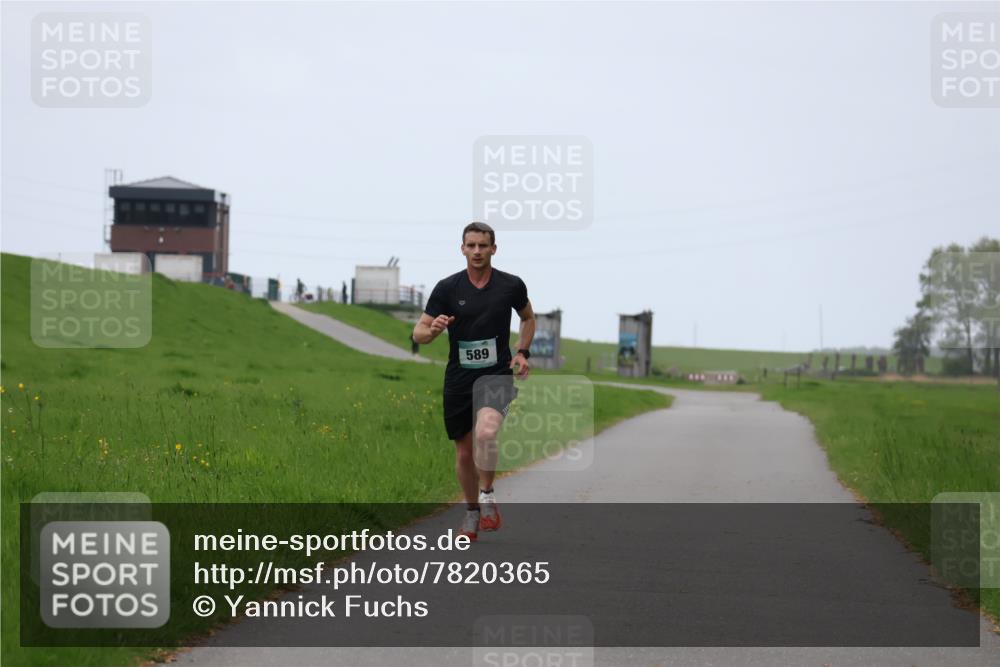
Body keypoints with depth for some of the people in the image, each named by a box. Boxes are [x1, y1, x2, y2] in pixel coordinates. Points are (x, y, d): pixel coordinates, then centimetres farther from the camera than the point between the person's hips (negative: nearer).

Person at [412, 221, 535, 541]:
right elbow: (418, 333, -1)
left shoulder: (511, 285, -2)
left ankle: (487, 496, -10)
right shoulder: (447, 288, -4)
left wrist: (522, 352, 4)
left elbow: (528, 317, 19)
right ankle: (472, 513, 31)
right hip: (459, 379, 2)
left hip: (497, 375, -2)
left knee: (486, 433, -29)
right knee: (464, 451, 10)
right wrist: (433, 330, -24)